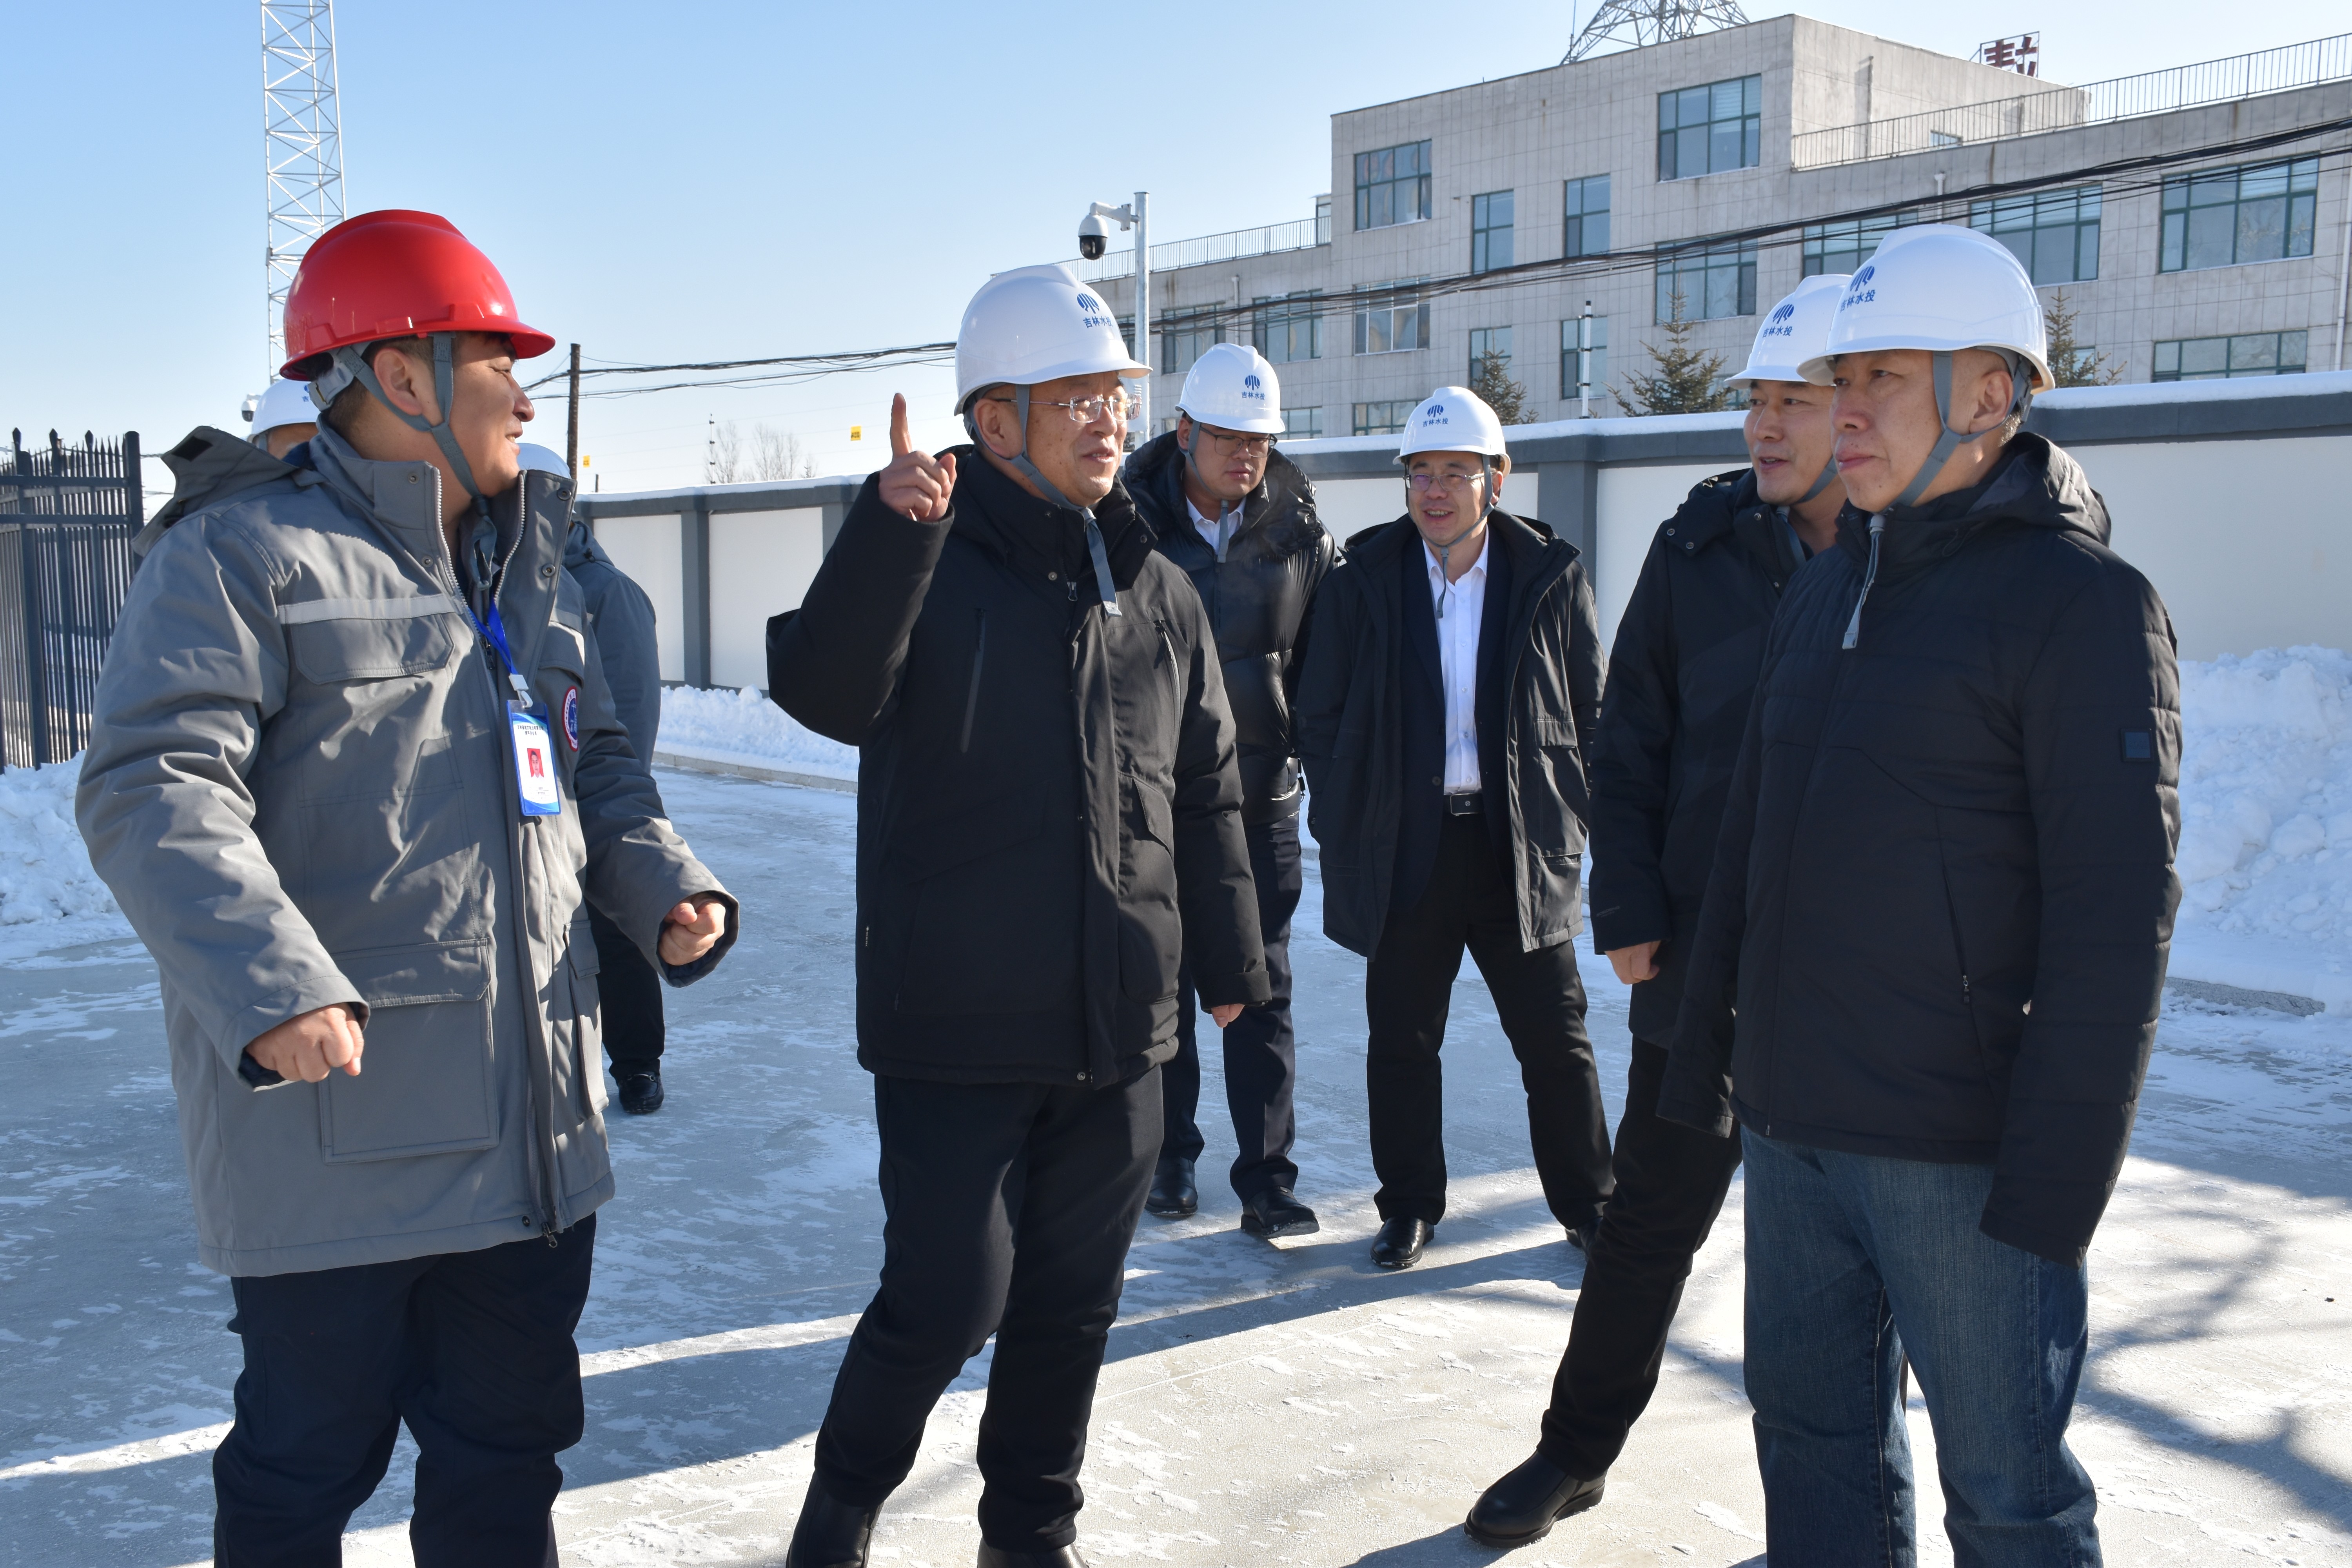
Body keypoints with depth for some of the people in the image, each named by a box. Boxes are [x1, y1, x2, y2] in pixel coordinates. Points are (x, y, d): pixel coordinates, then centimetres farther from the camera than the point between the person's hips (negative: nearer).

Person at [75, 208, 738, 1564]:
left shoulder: (526, 568, 16)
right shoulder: (243, 555, -8)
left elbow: (597, 762, 22)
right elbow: (156, 790, -17)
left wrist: (666, 887, 3)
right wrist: (270, 983, -31)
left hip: (532, 1129, 7)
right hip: (336, 1126, -7)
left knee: (512, 1445, 18)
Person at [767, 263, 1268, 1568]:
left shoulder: (1159, 595, 8)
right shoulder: (920, 563, -6)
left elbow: (1206, 795, 14)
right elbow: (823, 692, -26)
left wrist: (1229, 959, 16)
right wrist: (889, 531, -38)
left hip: (1119, 1034, 5)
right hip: (954, 1031, -5)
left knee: (1072, 1307, 14)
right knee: (944, 1304, 0)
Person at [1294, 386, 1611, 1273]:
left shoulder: (1553, 577, 1)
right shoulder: (1362, 582, 1)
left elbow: (1593, 713, 6)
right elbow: (1321, 717, 5)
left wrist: (1567, 819, 1)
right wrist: (1346, 828, 1)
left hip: (1521, 848, 0)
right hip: (1407, 847, 1)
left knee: (1557, 1042, 8)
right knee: (1402, 1042, 9)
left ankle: (1589, 1207, 24)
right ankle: (1411, 1206, 26)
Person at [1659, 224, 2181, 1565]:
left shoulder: (2080, 602, -11)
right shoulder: (1827, 590, 12)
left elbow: (2116, 917, -16)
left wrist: (2056, 1177, -19)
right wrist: (1706, 1046, 15)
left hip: (1961, 1153, -7)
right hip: (1792, 1128, 7)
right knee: (1815, 1441, 18)